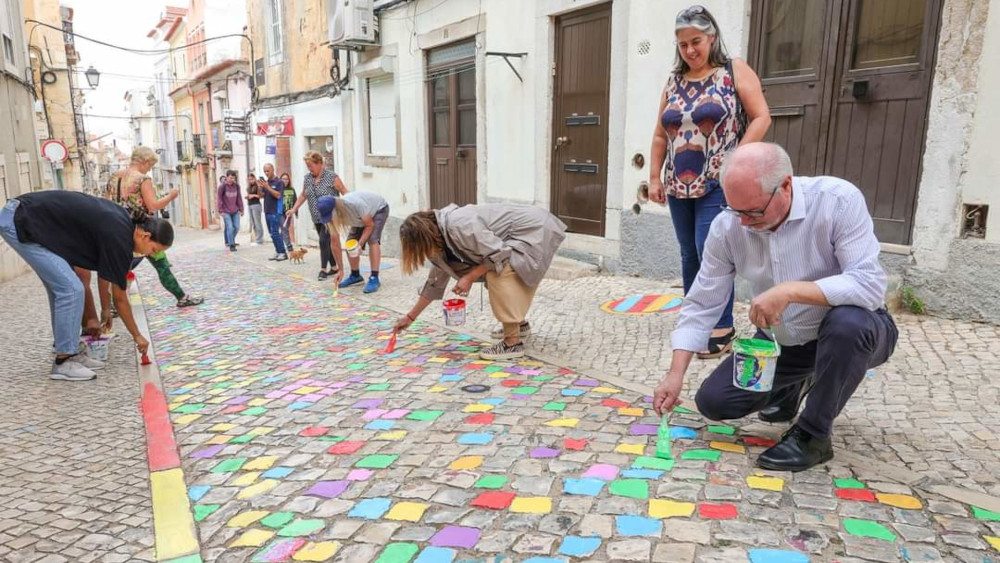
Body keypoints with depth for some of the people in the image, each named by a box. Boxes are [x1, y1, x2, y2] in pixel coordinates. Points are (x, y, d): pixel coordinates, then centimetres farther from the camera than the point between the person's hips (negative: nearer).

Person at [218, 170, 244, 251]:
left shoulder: (236, 185, 1)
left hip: (235, 211, 4)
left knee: (236, 227, 4)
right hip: (226, 211, -4)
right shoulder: (222, 186, -9)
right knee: (230, 228, -9)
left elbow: (239, 198, 7)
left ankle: (230, 241, 28)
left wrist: (241, 209, 7)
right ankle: (231, 245, 1)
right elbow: (219, 198, -7)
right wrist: (221, 210, -10)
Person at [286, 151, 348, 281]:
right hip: (317, 218, 6)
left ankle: (323, 270, -5)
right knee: (326, 242, 9)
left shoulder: (331, 176, -9)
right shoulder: (307, 178, 9)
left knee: (324, 240, -12)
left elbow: (344, 192, -8)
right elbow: (303, 195, 19)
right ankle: (334, 267, 18)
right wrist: (294, 209, 12)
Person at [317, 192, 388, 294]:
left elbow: (370, 225, -27)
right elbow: (335, 243, -18)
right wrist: (340, 269, -16)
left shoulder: (356, 204, -42)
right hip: (361, 217, 6)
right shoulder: (330, 216, -24)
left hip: (379, 209, -6)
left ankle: (374, 278, -23)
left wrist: (360, 244, -38)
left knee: (372, 239, -26)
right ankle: (355, 275, 16)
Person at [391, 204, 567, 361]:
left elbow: (498, 254, -25)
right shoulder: (441, 238, 5)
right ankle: (519, 324, 36)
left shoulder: (460, 225, -27)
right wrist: (410, 317, 17)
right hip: (523, 234, 10)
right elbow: (436, 281, 14)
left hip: (536, 229, -10)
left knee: (498, 273, -21)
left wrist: (470, 277, -16)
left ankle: (513, 343, -16)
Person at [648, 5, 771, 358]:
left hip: (718, 184, -5)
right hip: (679, 185, 5)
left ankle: (722, 329, -1)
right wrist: (655, 177, 9)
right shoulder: (674, 82, 13)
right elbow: (660, 135, 16)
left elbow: (761, 118, -4)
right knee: (690, 256, 9)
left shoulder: (734, 71, 1)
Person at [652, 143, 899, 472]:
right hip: (780, 342, 4)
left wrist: (790, 290, -43)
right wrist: (676, 374, -18)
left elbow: (870, 285, -33)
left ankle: (812, 435, -15)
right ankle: (792, 386, 26)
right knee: (713, 401, -6)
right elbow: (702, 305, -11)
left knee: (848, 321, -39)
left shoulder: (839, 200, -26)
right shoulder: (726, 227, -15)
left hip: (853, 333, -4)